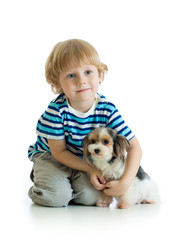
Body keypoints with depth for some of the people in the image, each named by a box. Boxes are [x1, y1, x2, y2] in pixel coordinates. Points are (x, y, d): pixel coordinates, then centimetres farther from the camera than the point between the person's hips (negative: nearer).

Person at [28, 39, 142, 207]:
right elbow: (59, 152, -17)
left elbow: (135, 147, -18)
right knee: (56, 196, -26)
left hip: (85, 159, 3)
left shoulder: (108, 110, -21)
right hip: (50, 156, -2)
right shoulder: (57, 110, -27)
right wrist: (90, 169, -27)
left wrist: (125, 182, -31)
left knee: (90, 196, -22)